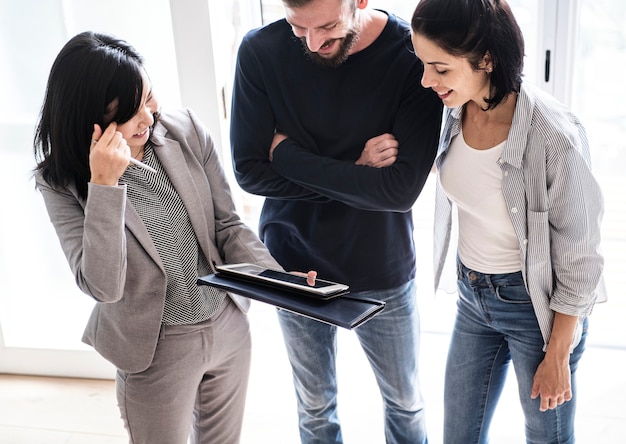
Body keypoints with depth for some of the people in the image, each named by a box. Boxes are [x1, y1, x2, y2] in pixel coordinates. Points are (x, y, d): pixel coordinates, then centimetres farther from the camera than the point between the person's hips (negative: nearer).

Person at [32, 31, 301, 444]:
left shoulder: (186, 131, -10)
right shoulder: (63, 182, -15)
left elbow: (228, 225, -2)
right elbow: (103, 286, -24)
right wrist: (104, 185, -32)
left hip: (230, 327, 4)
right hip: (156, 350, -3)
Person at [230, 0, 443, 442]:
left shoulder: (415, 55, -20)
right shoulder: (260, 51, -13)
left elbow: (402, 189, -26)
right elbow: (249, 171, -13)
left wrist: (289, 155, -20)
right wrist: (355, 174, -21)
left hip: (382, 270, -1)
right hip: (295, 267, 1)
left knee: (405, 400, 21)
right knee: (314, 406, 21)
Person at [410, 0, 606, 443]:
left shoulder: (554, 137, -27)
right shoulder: (455, 112, -9)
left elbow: (579, 259, -18)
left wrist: (557, 357, -11)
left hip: (536, 306, -5)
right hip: (472, 294, 6)